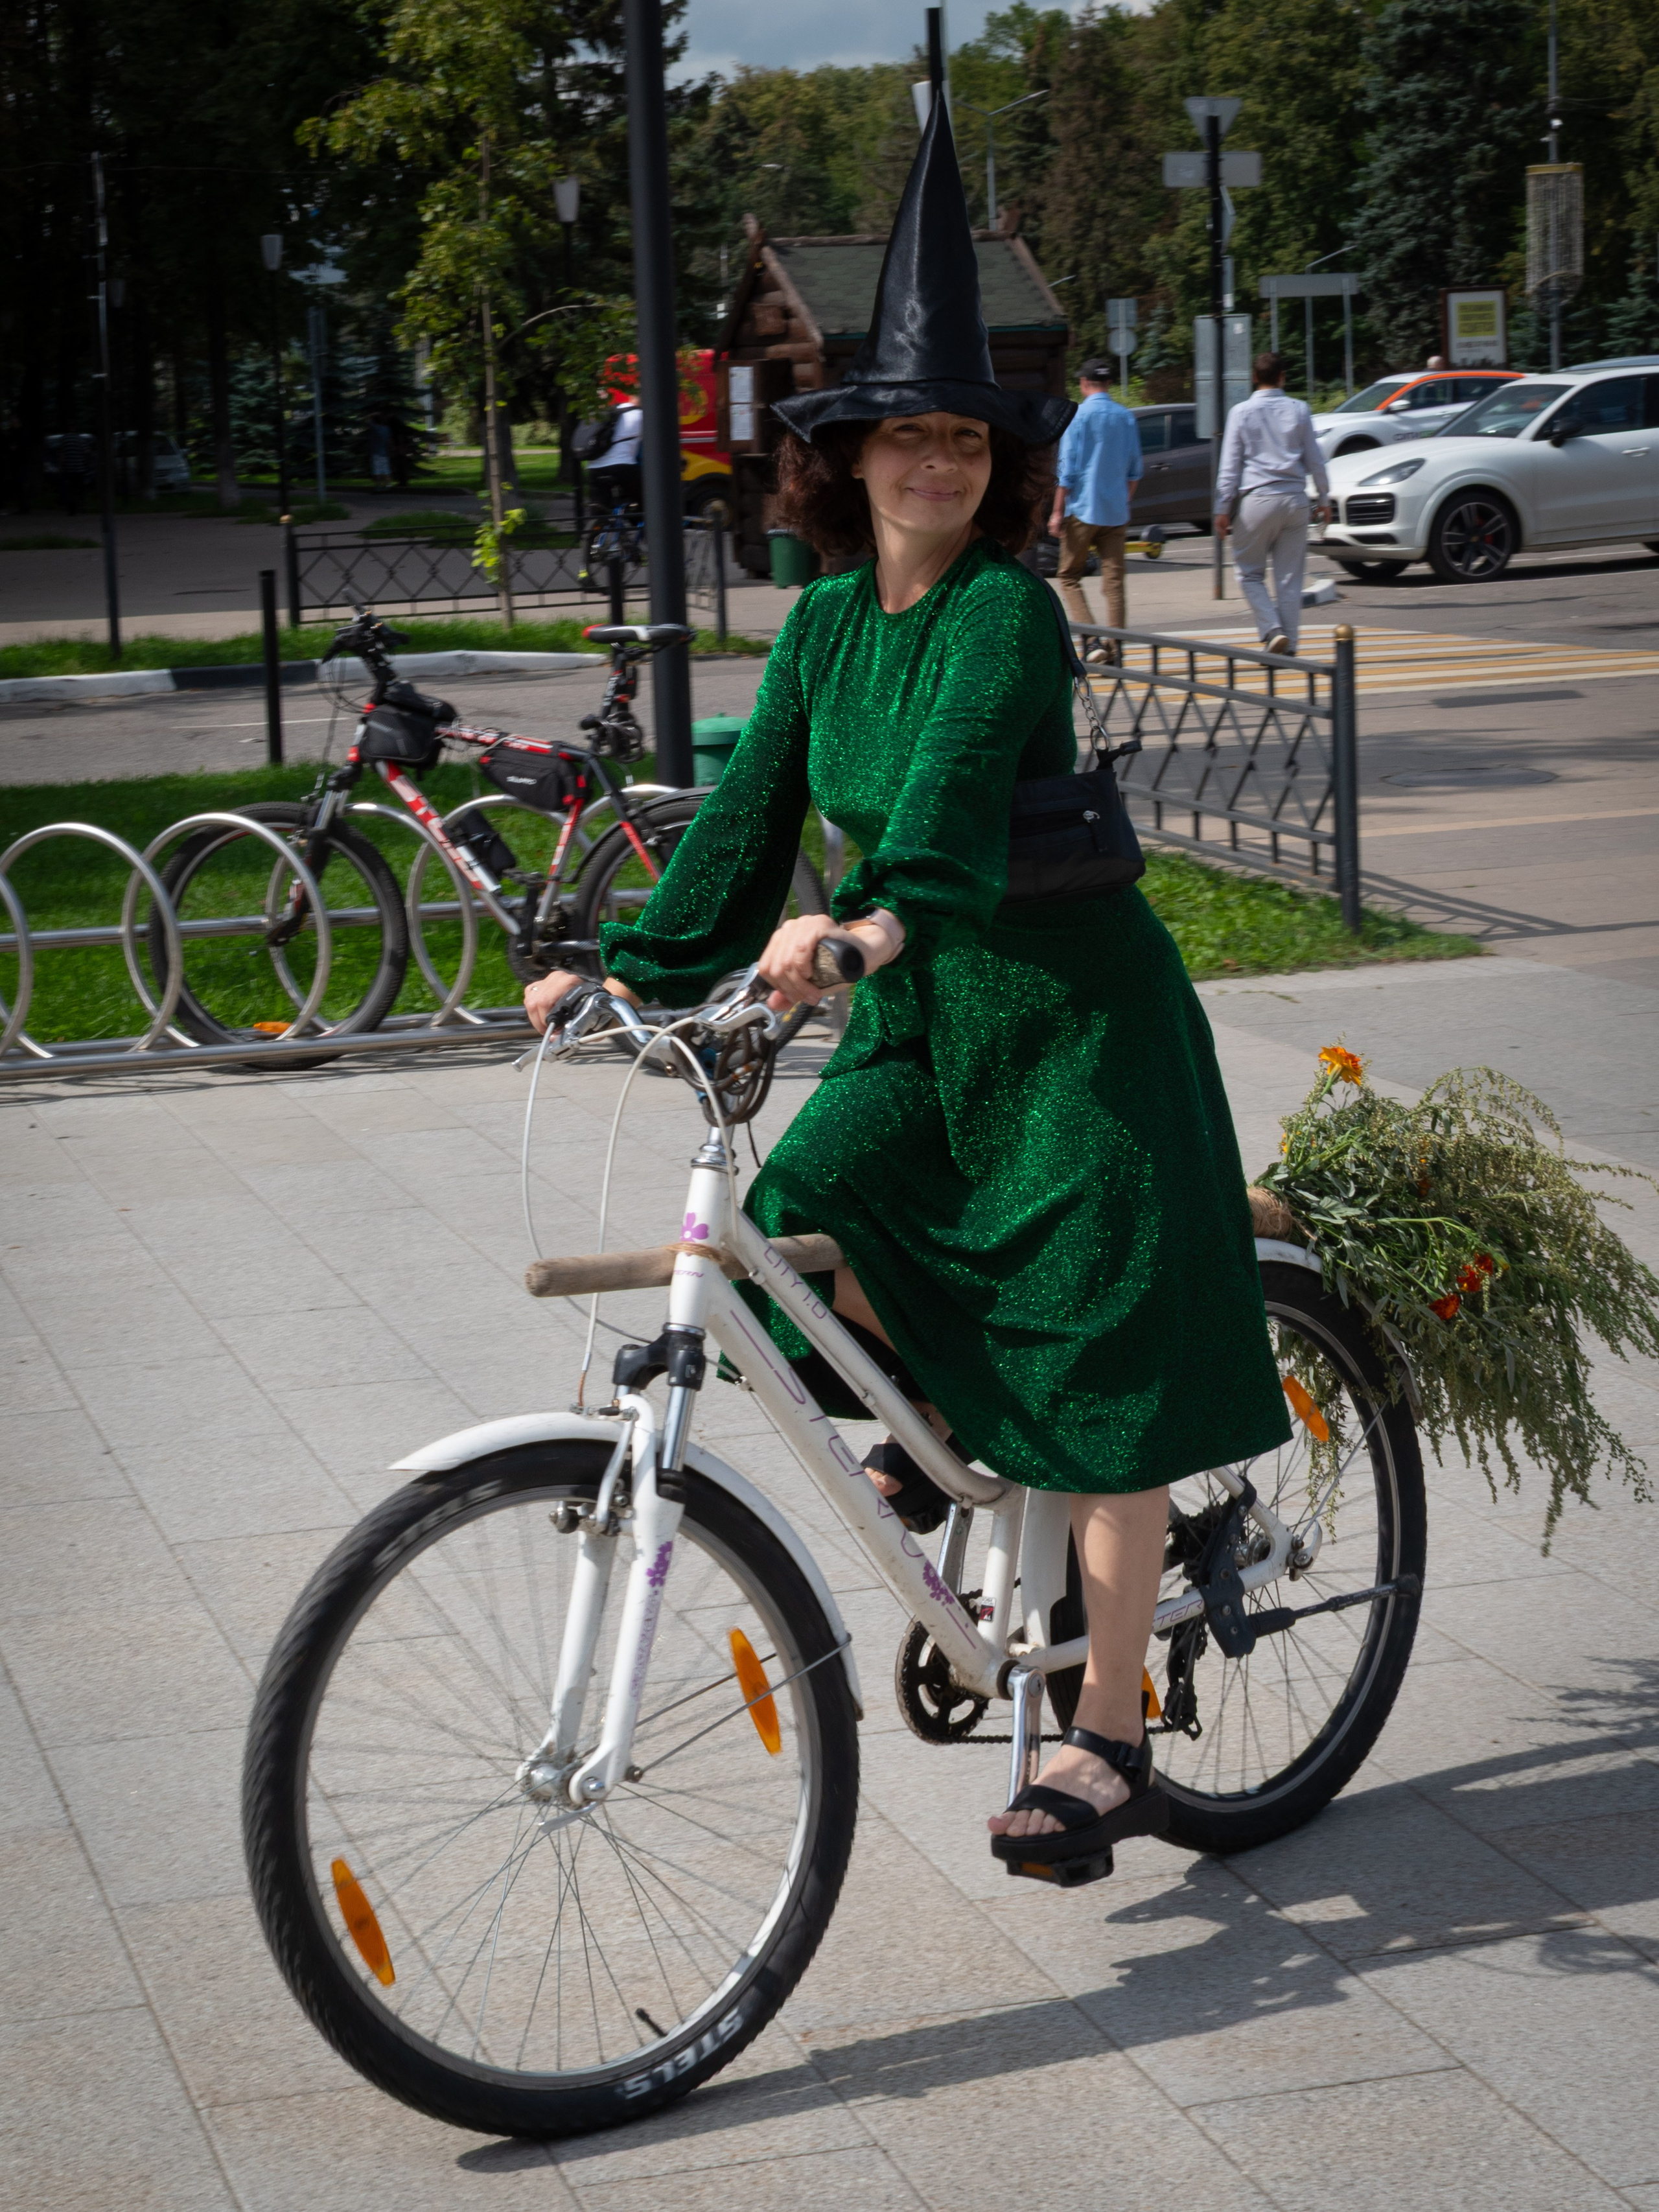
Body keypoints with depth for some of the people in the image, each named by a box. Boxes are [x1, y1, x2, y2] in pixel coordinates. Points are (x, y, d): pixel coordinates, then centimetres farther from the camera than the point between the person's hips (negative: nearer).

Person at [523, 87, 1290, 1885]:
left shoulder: (1008, 610, -16)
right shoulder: (825, 624, 4)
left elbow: (956, 767, -34)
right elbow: (748, 813, 7)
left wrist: (878, 915, -51)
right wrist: (626, 970, -1)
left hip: (1076, 1021, -6)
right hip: (919, 1024, 6)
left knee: (1099, 1381, -4)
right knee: (787, 1233, -15)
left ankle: (1107, 1741, 5)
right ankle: (914, 1446, 16)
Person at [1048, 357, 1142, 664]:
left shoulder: (1079, 417, -7)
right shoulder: (1126, 417, 8)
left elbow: (1068, 469, -9)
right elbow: (1134, 470, 13)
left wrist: (1058, 512, -5)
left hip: (1082, 509, -4)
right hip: (1116, 512, 4)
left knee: (1069, 576, 5)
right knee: (1114, 580, 5)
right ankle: (1114, 648, 0)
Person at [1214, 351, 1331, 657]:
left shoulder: (1242, 412, -2)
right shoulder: (1299, 410, 4)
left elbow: (1230, 465, -2)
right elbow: (1315, 459, 9)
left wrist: (1223, 508, 1)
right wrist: (1324, 497, 19)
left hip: (1258, 500, -2)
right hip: (1295, 498, 2)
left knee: (1251, 574, 7)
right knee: (1290, 577, 6)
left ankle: (1273, 629, -13)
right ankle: (1289, 643, 6)